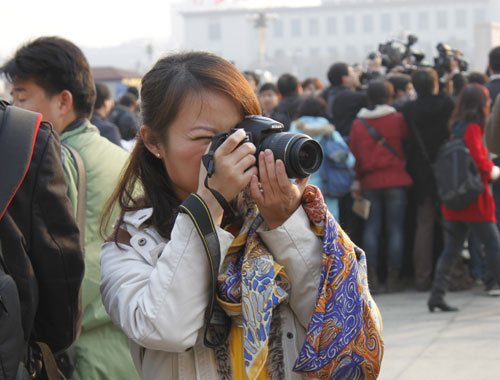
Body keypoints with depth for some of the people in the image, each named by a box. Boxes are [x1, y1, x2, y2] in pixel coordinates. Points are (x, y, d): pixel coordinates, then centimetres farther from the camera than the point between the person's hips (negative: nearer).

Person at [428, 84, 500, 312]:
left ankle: (437, 294, 4)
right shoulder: (473, 128, -13)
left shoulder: (457, 128, 12)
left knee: (451, 248, 8)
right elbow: (478, 159, -22)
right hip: (474, 199, -8)